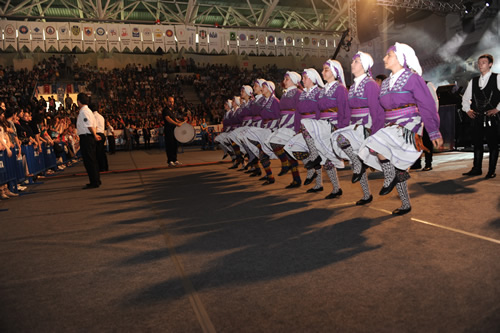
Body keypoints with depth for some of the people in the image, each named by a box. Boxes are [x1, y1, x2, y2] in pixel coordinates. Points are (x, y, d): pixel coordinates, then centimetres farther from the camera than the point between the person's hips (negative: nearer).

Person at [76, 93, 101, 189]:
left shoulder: (83, 111, -14)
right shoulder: (87, 110, 17)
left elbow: (89, 126, -20)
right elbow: (94, 125, 18)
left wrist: (94, 136, -12)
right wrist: (95, 135, 13)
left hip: (86, 138, -10)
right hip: (89, 137, 10)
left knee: (89, 161, -7)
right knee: (92, 160, 14)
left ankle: (94, 182, -4)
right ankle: (96, 180, 22)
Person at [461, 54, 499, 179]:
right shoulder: (473, 81, 14)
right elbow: (465, 98, 22)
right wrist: (467, 109, 9)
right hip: (477, 117, 5)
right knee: (477, 143, 7)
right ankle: (476, 169, 15)